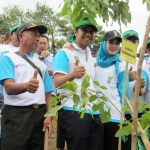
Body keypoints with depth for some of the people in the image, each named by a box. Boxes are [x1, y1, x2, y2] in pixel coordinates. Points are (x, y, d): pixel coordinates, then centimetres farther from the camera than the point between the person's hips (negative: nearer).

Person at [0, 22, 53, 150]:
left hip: (39, 115, 5)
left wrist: (48, 116, -2)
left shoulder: (41, 64, 16)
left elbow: (47, 93, 14)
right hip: (16, 114, -5)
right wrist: (26, 86, -36)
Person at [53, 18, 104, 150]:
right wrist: (72, 74, -31)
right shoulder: (64, 53, -2)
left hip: (94, 112, 7)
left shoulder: (91, 57, 20)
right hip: (74, 112, -7)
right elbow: (57, 82, -12)